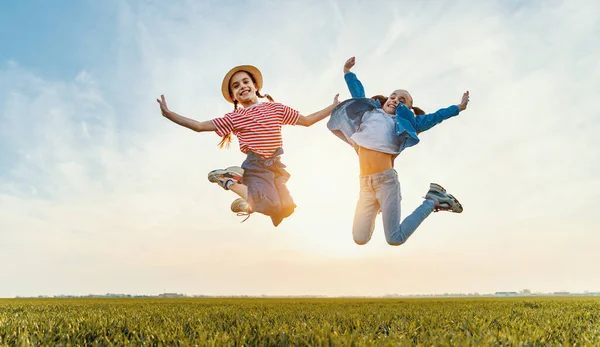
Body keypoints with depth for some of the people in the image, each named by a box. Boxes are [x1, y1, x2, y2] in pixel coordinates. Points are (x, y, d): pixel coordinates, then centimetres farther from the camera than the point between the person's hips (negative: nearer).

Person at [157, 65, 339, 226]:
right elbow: (199, 126, 2)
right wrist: (168, 113, -6)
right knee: (273, 207, -25)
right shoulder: (234, 118, 3)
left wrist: (334, 106, 16)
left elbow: (307, 120, 18)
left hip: (275, 166, 4)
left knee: (286, 207, -11)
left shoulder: (277, 108, 10)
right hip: (255, 166, -4)